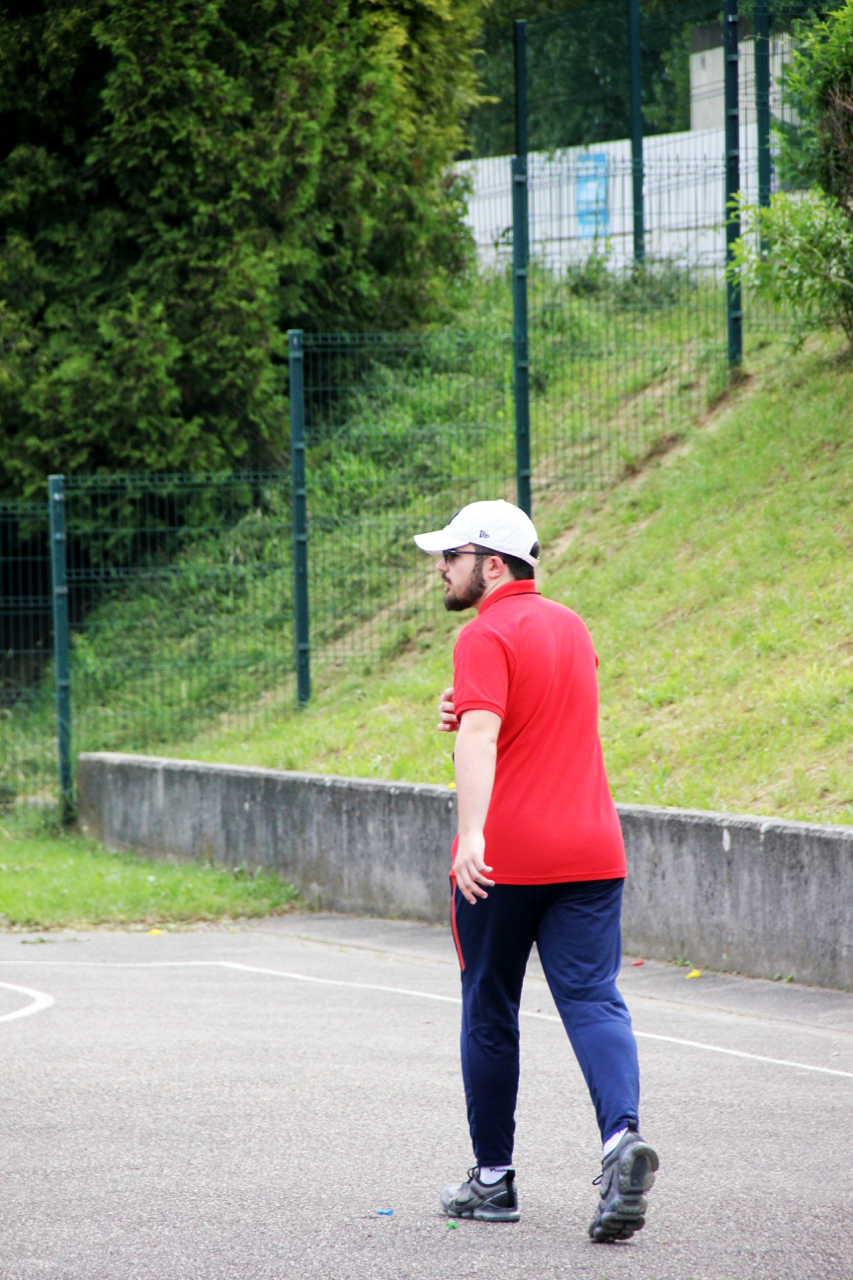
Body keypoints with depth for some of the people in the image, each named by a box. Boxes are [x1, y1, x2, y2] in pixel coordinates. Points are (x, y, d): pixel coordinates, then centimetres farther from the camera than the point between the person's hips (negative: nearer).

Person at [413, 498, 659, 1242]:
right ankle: (622, 1137, -27)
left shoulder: (488, 636, -10)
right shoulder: (571, 627, 16)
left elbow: (480, 737, -26)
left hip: (503, 860, -6)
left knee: (490, 1013, 9)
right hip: (589, 849, 6)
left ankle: (493, 1179, 16)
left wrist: (473, 833, -36)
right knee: (593, 1000, -3)